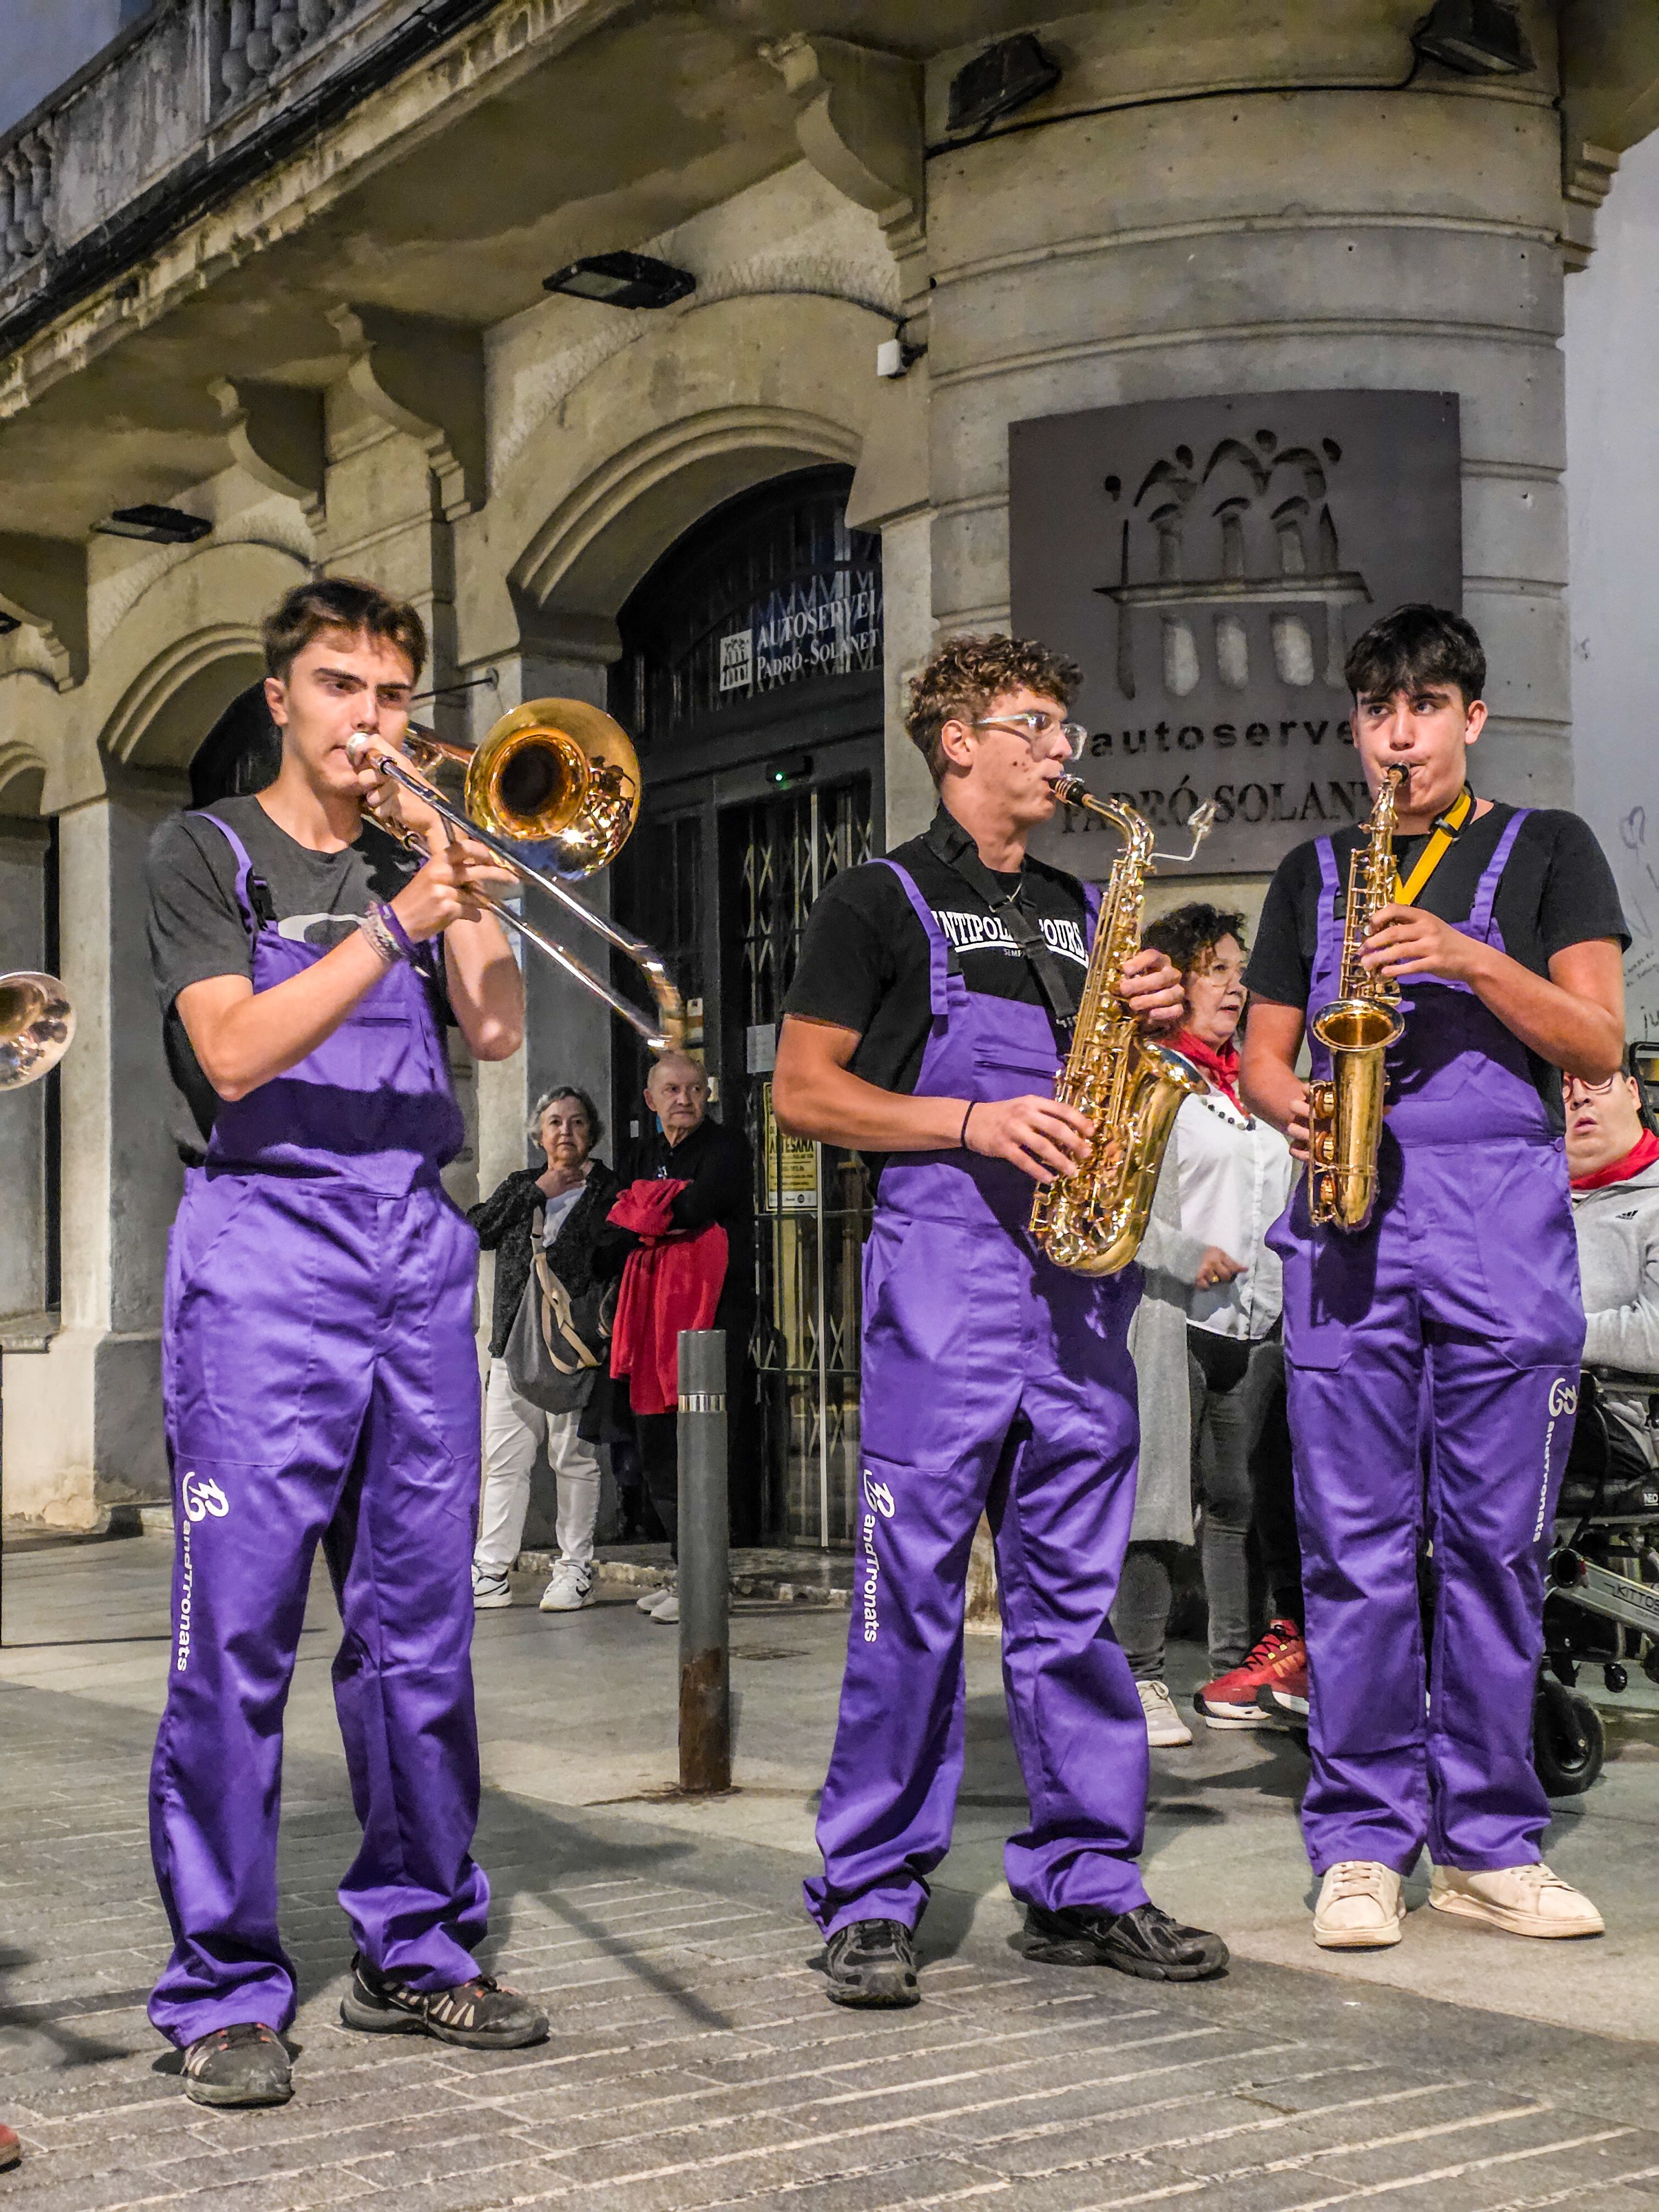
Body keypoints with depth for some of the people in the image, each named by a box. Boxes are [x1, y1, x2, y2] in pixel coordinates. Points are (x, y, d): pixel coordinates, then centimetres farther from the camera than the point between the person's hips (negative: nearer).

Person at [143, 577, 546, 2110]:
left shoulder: (416, 854, 18)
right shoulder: (207, 853, 6)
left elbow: (495, 1032, 5)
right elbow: (235, 1051, -10)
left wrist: (465, 874, -4)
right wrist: (397, 920, -16)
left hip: (420, 1257, 4)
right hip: (267, 1250, -4)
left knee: (421, 1627, 7)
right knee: (238, 1634, -6)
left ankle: (418, 1950, 18)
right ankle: (224, 1990, 2)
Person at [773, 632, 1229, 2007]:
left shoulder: (1084, 910, 22)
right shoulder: (881, 901, 5)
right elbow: (804, 1091, -2)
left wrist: (1156, 1024, 3)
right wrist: (975, 1123, -13)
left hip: (1079, 1272, 5)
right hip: (941, 1262, -5)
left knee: (1075, 1591, 7)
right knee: (912, 1592, -4)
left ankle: (1085, 1883, 15)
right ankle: (872, 1899, 4)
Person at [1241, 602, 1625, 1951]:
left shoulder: (1546, 851, 11)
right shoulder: (1316, 870, 18)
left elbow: (1599, 1045, 1)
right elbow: (1262, 1055, 18)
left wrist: (1468, 959, -12)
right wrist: (1295, 1105, -4)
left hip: (1503, 1221, -1)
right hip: (1349, 1220, 1)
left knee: (1496, 1544, 1)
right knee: (1357, 1546, 0)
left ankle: (1486, 1844, 12)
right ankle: (1362, 1845, 8)